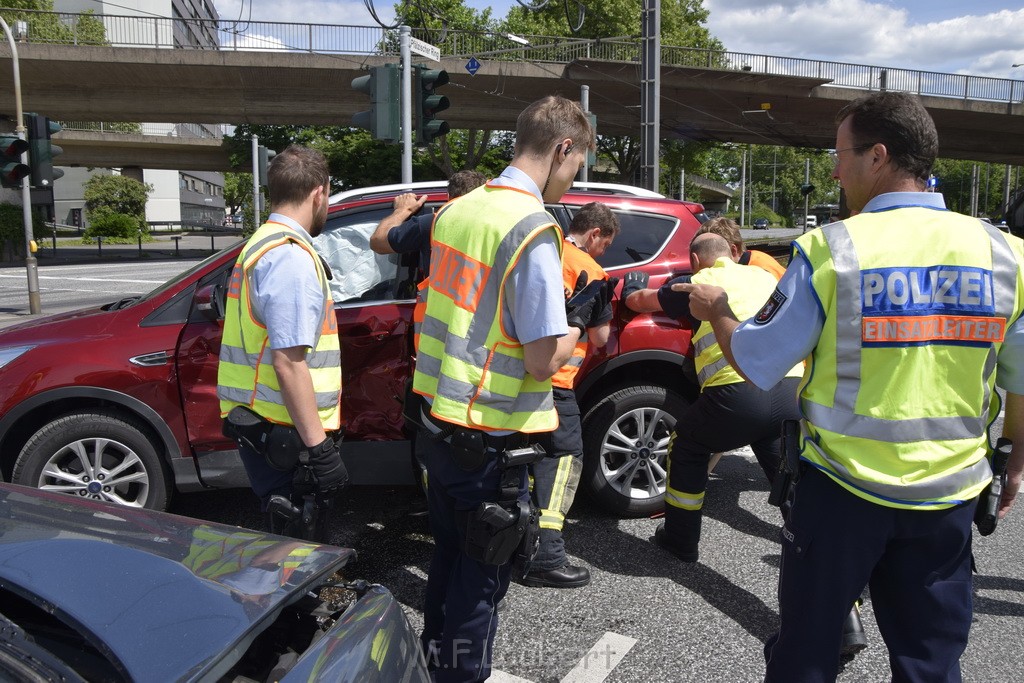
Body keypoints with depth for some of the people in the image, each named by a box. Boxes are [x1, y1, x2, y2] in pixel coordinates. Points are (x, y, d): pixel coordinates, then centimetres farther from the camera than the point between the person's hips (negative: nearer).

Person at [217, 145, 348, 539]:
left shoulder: (262, 244, 17)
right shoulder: (291, 257, -17)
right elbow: (288, 361, -22)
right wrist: (318, 446, -20)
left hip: (263, 427, 10)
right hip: (285, 433, -10)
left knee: (289, 539, 19)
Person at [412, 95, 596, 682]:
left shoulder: (457, 209, 4)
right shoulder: (534, 230, -20)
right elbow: (544, 360, -21)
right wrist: (579, 319, -4)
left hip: (440, 418, 8)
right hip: (491, 440, -8)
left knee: (451, 556, 24)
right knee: (483, 573, 11)